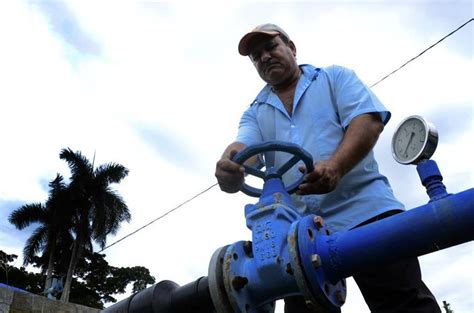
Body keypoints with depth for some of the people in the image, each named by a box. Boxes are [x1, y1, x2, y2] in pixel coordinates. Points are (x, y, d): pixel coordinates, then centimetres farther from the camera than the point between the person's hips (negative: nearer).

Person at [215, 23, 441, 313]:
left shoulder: (335, 77, 13)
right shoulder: (256, 113, 20)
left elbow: (368, 120, -4)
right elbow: (242, 147, 0)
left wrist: (335, 166, -24)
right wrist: (228, 165, -27)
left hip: (365, 212, -3)